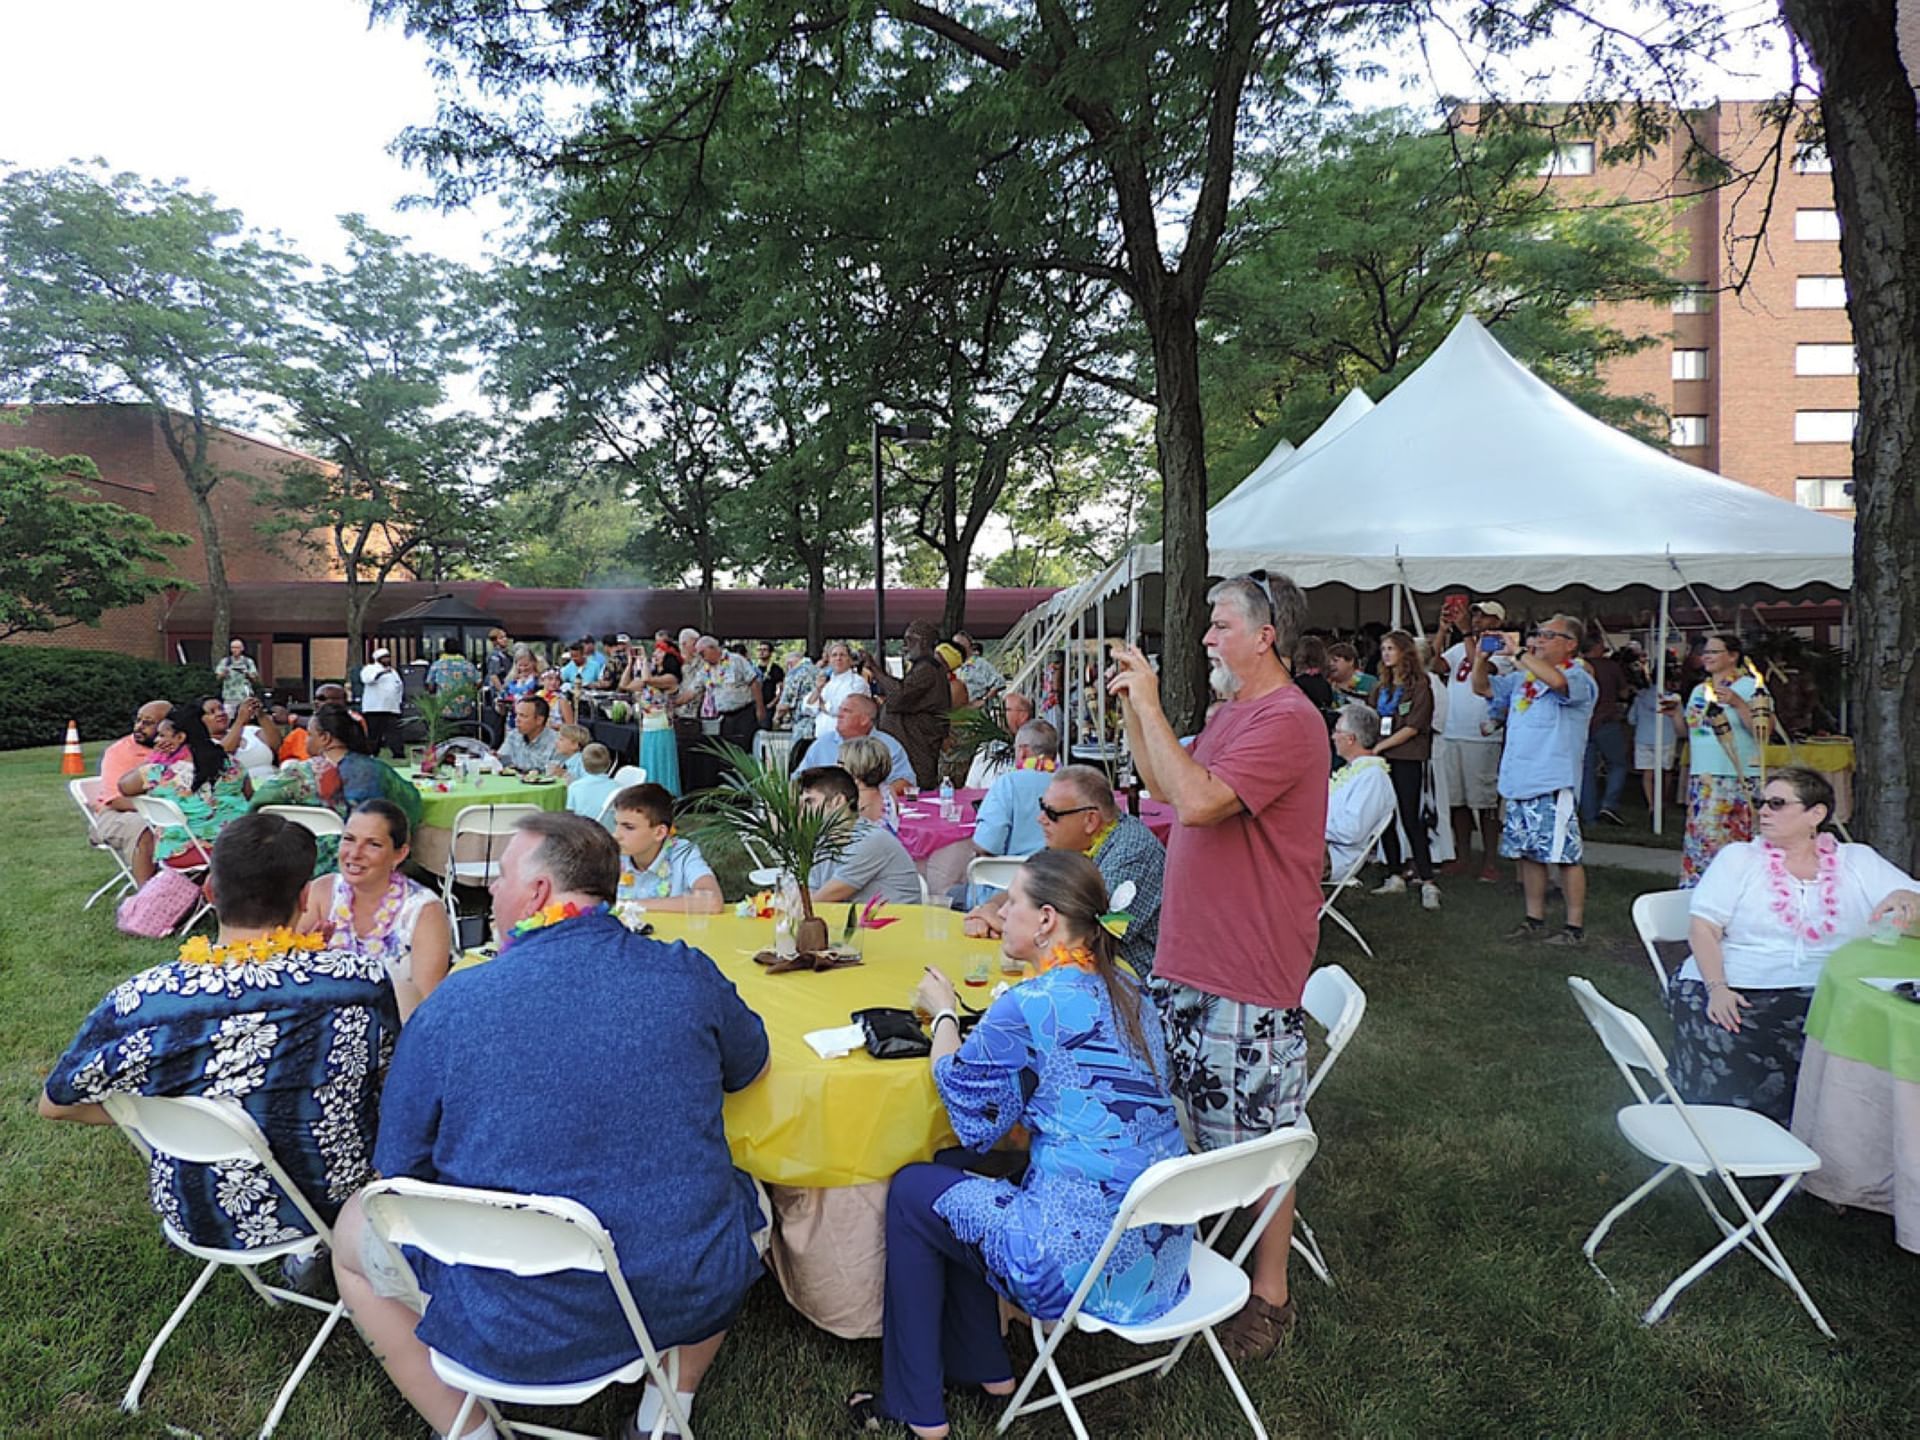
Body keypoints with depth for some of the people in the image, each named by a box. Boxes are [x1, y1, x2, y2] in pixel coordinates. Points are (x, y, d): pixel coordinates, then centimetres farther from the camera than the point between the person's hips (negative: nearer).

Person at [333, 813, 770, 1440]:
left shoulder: (448, 1007, -12)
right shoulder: (689, 974, -7)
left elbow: (401, 1171, 2)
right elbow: (750, 1066, 13)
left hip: (515, 1333, -1)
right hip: (690, 1305, 2)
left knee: (354, 1229, 24)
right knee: (745, 1198, 33)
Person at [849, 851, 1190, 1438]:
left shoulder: (1027, 1007, -20)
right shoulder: (1129, 992, 3)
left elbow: (962, 1097, -3)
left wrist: (943, 1012, 12)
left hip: (1087, 1262, -8)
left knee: (911, 1191, 13)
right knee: (956, 1170, 23)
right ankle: (983, 1367, 34)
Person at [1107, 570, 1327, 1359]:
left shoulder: (1288, 721, -19)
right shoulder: (1230, 714, 13)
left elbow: (1198, 799, -31)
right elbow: (1165, 786, 22)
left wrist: (1151, 705, -22)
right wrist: (1133, 709, 11)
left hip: (1250, 979, -9)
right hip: (1190, 964, 9)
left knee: (1260, 1145, 5)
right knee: (1195, 1125, 20)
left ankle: (1269, 1294, 22)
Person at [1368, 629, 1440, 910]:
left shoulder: (1419, 686, -4)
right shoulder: (1381, 688, 15)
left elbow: (1412, 727, -11)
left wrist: (1380, 746, -15)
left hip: (1408, 760, -6)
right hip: (1382, 759, 6)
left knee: (1410, 819, -10)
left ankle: (1427, 883, -8)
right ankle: (1394, 877, 16)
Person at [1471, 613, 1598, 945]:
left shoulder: (1579, 678, -7)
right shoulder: (1522, 678, 17)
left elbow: (1556, 680, -29)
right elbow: (1483, 688, 23)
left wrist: (1519, 653, -17)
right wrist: (1481, 658, 4)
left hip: (1554, 785, -8)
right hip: (1519, 782, 8)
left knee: (1563, 855, -3)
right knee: (1528, 854, 13)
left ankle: (1575, 926, 7)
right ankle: (1534, 921, 23)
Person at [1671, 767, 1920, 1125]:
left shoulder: (1858, 862, 15)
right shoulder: (1738, 858, 11)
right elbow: (1703, 928, 2)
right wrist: (1716, 987, -14)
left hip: (1823, 998, 2)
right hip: (1736, 991, -2)